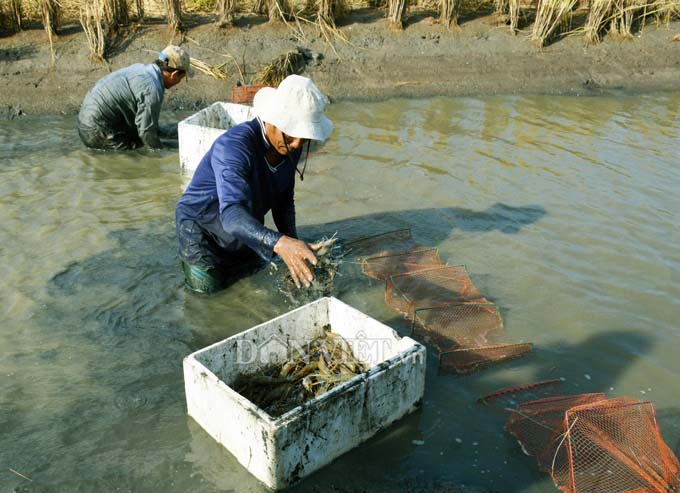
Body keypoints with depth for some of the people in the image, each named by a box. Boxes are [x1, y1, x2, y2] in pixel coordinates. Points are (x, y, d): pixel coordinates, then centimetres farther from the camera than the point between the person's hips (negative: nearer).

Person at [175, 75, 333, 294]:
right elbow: (232, 214, -49)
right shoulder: (235, 145, -37)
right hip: (200, 221, -6)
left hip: (248, 222, 6)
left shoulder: (290, 146, -14)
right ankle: (190, 253, 8)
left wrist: (294, 245, -14)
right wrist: (280, 243, -65)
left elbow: (284, 201, -1)